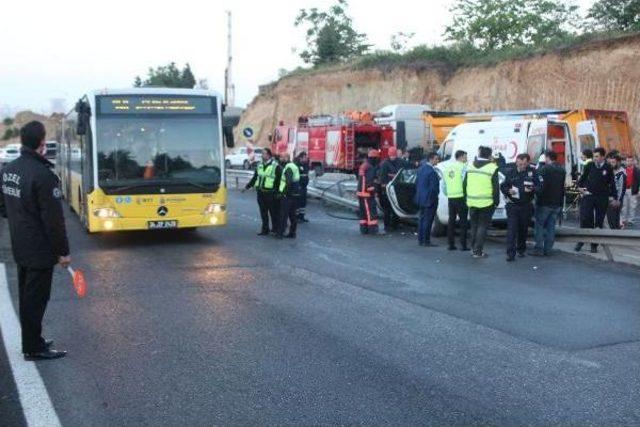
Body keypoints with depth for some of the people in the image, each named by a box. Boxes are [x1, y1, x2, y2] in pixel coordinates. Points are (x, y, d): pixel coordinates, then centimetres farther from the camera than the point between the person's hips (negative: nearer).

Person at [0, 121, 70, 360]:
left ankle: (31, 341, 30)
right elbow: (54, 219, -21)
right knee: (36, 298, 2)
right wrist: (63, 251, -13)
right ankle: (34, 349, 12)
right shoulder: (43, 175, -24)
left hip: (20, 247, 8)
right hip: (40, 250, -8)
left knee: (26, 295, 18)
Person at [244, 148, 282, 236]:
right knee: (263, 213, 11)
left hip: (270, 193, -6)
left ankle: (276, 229, 9)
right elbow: (254, 178, 21)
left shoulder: (276, 166, -6)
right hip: (260, 192, 6)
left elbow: (280, 179, -6)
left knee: (273, 212, 0)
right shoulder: (259, 165, 13)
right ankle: (265, 230, 19)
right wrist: (247, 186, 16)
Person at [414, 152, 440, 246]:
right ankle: (426, 241, 1)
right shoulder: (432, 171, -21)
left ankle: (420, 240, 20)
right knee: (428, 220, -3)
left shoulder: (421, 169, 7)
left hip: (421, 199, 9)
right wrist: (435, 196, -6)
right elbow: (434, 187, -20)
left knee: (422, 219, 15)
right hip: (429, 200, -9)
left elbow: (416, 182, 15)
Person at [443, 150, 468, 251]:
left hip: (450, 198, 6)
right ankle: (463, 245, -3)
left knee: (451, 220, 9)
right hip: (460, 197, -6)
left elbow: (444, 184, 16)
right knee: (463, 221, -1)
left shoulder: (448, 168, 14)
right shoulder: (462, 167, -8)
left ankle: (451, 244, 9)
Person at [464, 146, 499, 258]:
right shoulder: (492, 168, -10)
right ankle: (478, 251, 0)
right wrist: (496, 201, 0)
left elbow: (464, 184, 12)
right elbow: (495, 187, -10)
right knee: (482, 226, 1)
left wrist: (466, 198, 20)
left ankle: (474, 248, 25)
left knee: (474, 225, 17)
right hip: (486, 203, -5)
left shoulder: (470, 166, 7)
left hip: (472, 202, 5)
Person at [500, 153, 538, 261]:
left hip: (526, 205, 1)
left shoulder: (532, 172, 1)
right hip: (512, 205, -1)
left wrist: (532, 189, -19)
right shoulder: (510, 172, 2)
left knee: (523, 228, 12)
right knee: (511, 229, -9)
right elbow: (503, 186, 6)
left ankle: (521, 250, 29)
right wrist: (508, 191, -15)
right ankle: (510, 253, -10)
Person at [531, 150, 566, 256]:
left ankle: (538, 249, -2)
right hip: (557, 204, 6)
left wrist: (535, 190, -5)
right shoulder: (562, 171, 11)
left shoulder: (544, 169, -13)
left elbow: (541, 187, -21)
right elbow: (564, 188, 13)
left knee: (539, 225, 1)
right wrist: (561, 202, 16)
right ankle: (548, 249, 10)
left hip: (545, 203, -6)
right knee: (551, 227, 9)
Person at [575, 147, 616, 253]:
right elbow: (583, 177, 11)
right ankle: (581, 241, 6)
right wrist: (580, 186, -3)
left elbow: (612, 183, 6)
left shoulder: (608, 168, -2)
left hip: (602, 198, 0)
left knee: (599, 222, 5)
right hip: (588, 195, 0)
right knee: (585, 219, -6)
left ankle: (594, 245, 13)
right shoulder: (589, 165, -1)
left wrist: (612, 196, 3)